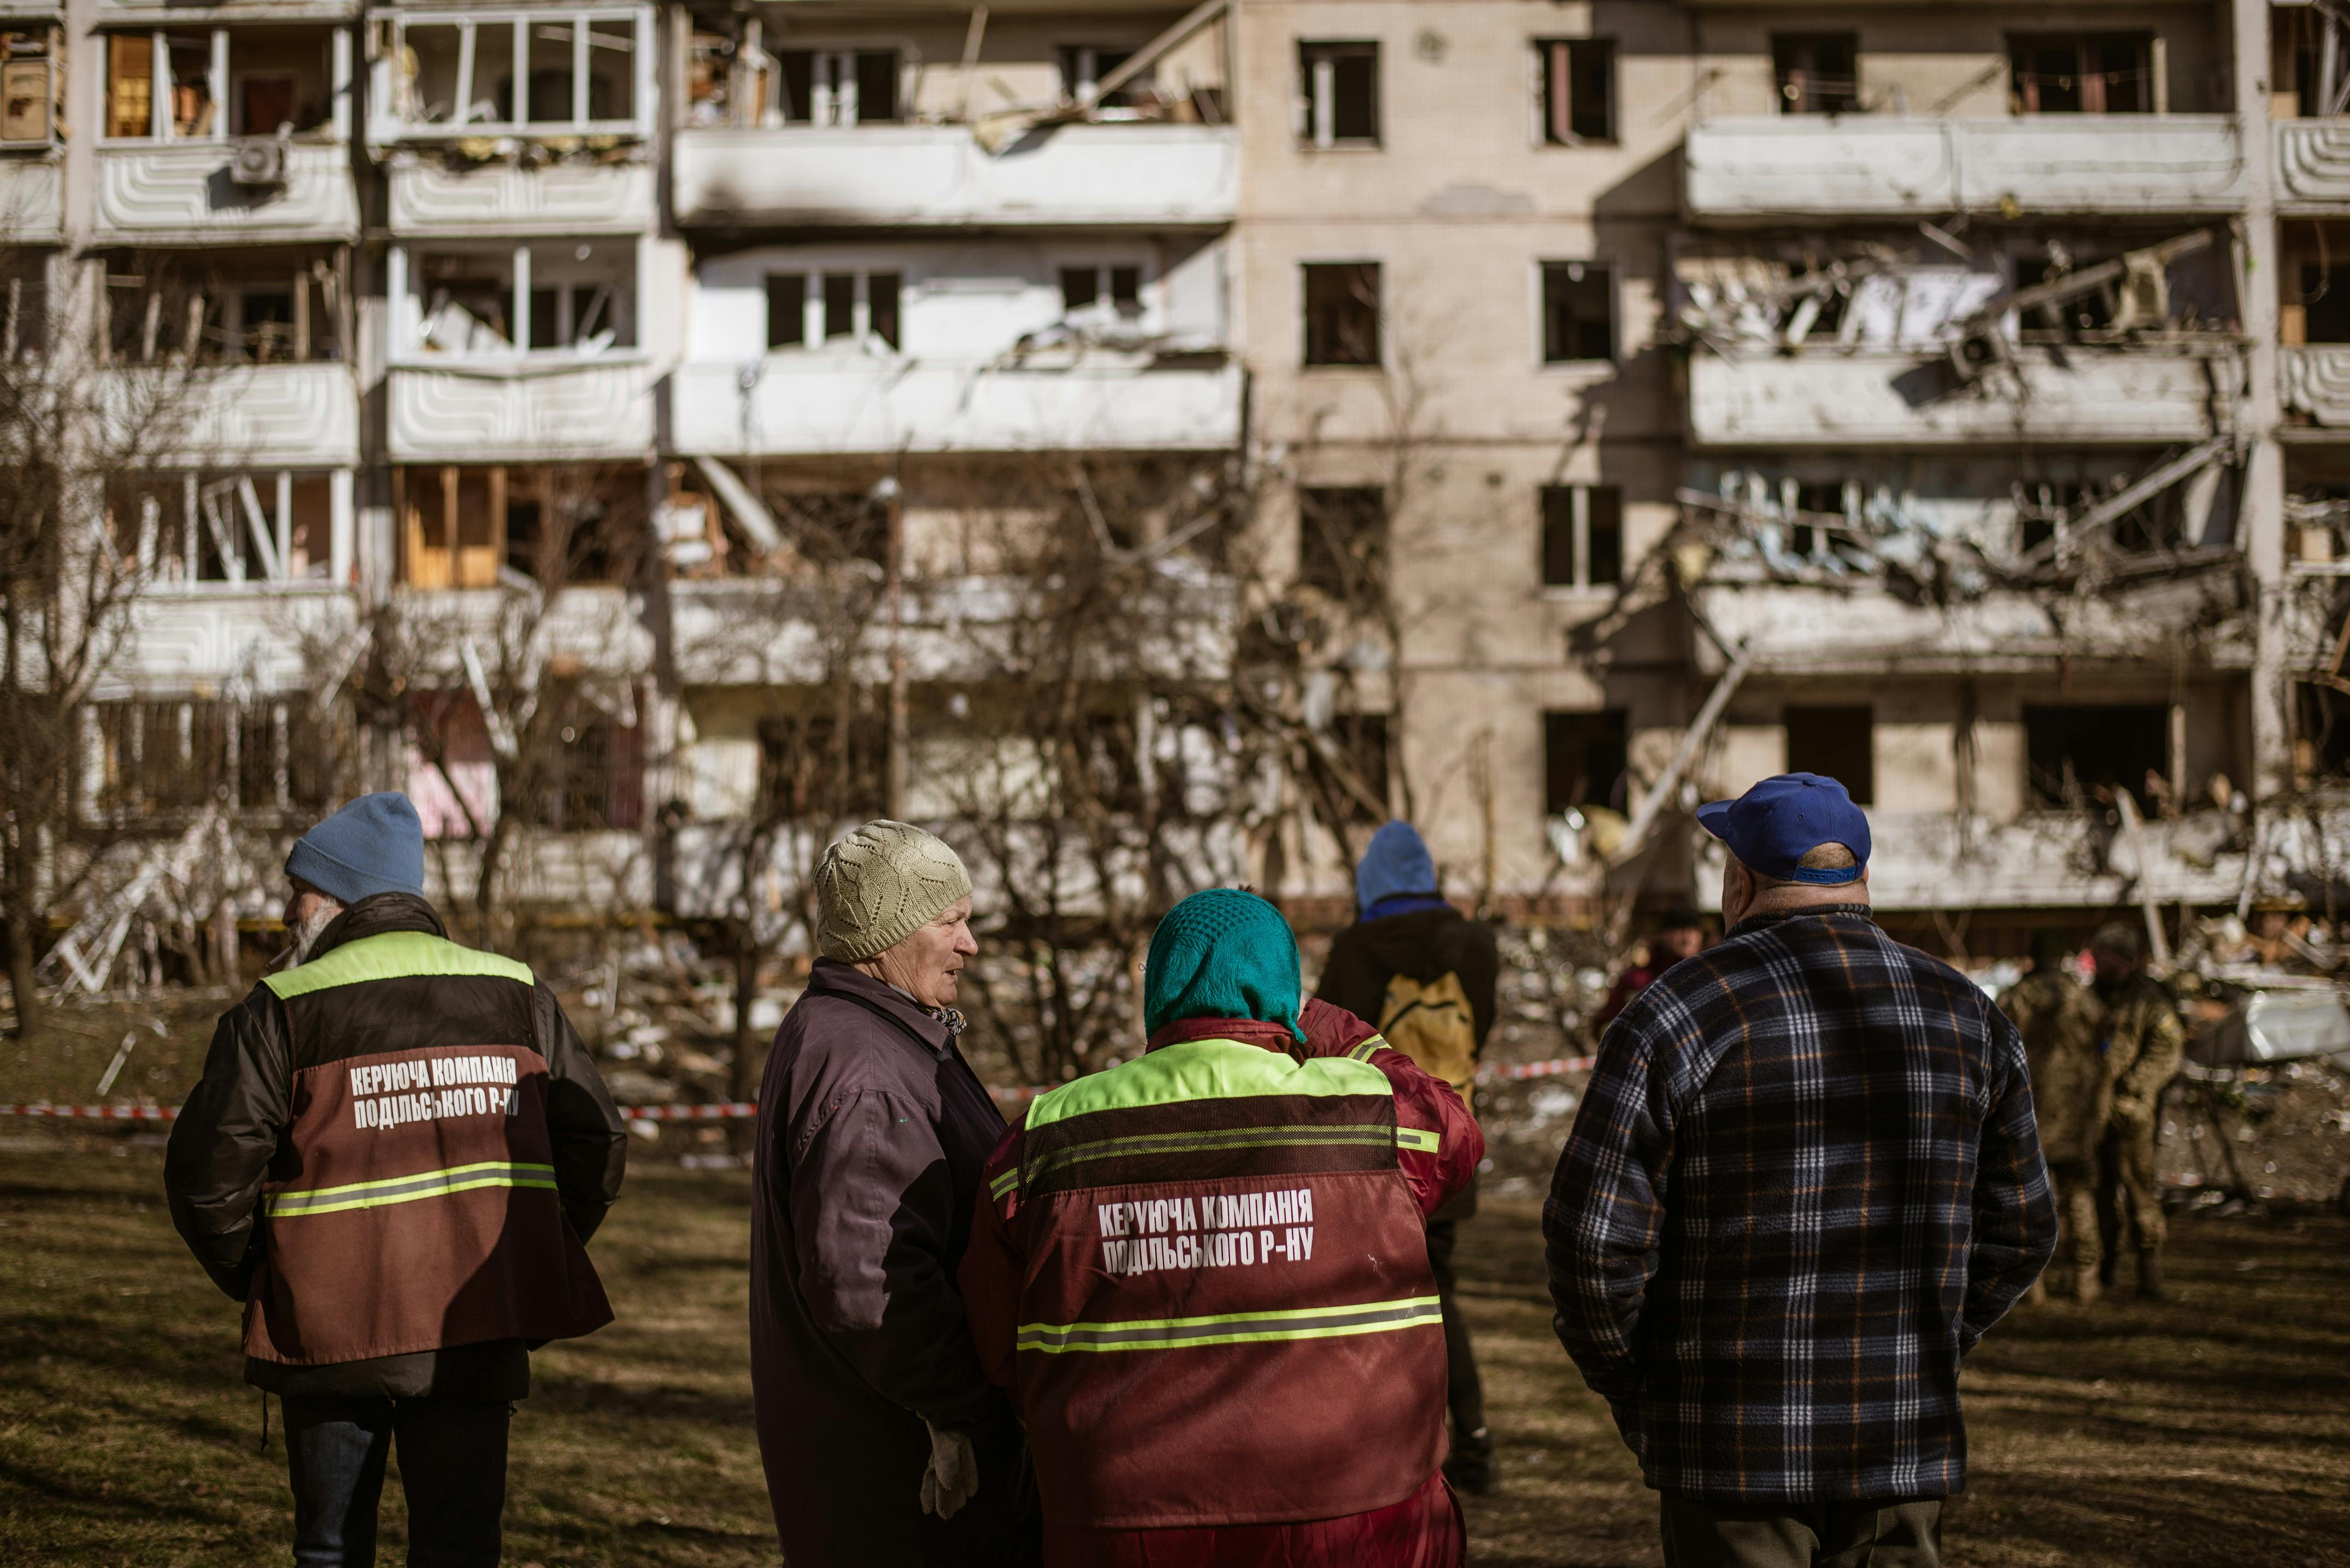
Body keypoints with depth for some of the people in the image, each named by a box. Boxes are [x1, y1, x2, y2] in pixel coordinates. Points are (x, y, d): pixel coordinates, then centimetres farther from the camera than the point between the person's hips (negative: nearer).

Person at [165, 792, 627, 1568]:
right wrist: (531, 1272, 14)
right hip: (480, 1329, 2)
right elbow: (596, 1147, 5)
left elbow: (208, 1173, -9)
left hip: (331, 1331, -2)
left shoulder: (280, 1013, -5)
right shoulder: (518, 997, 6)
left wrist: (255, 1283, 7)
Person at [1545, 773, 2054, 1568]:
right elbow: (2019, 1230, 10)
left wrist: (1631, 1390, 4)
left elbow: (1595, 1241, -11)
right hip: (1906, 1444, 4)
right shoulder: (1967, 1016, 5)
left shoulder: (1677, 1015, -9)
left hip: (1738, 1449, -4)